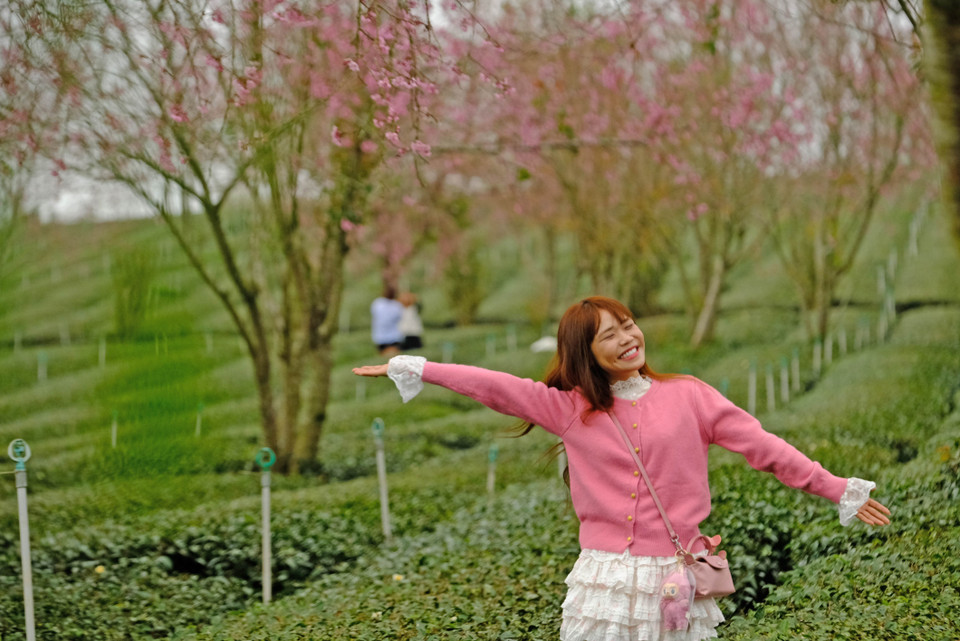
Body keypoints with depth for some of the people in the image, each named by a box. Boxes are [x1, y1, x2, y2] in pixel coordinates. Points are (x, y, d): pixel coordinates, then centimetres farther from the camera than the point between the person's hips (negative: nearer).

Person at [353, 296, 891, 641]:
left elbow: (764, 446, 3)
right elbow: (497, 387, 2)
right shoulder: (570, 408, 5)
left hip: (676, 577, 0)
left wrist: (839, 490, 2)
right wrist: (412, 369, 0)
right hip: (604, 577, 0)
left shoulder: (688, 396, 3)